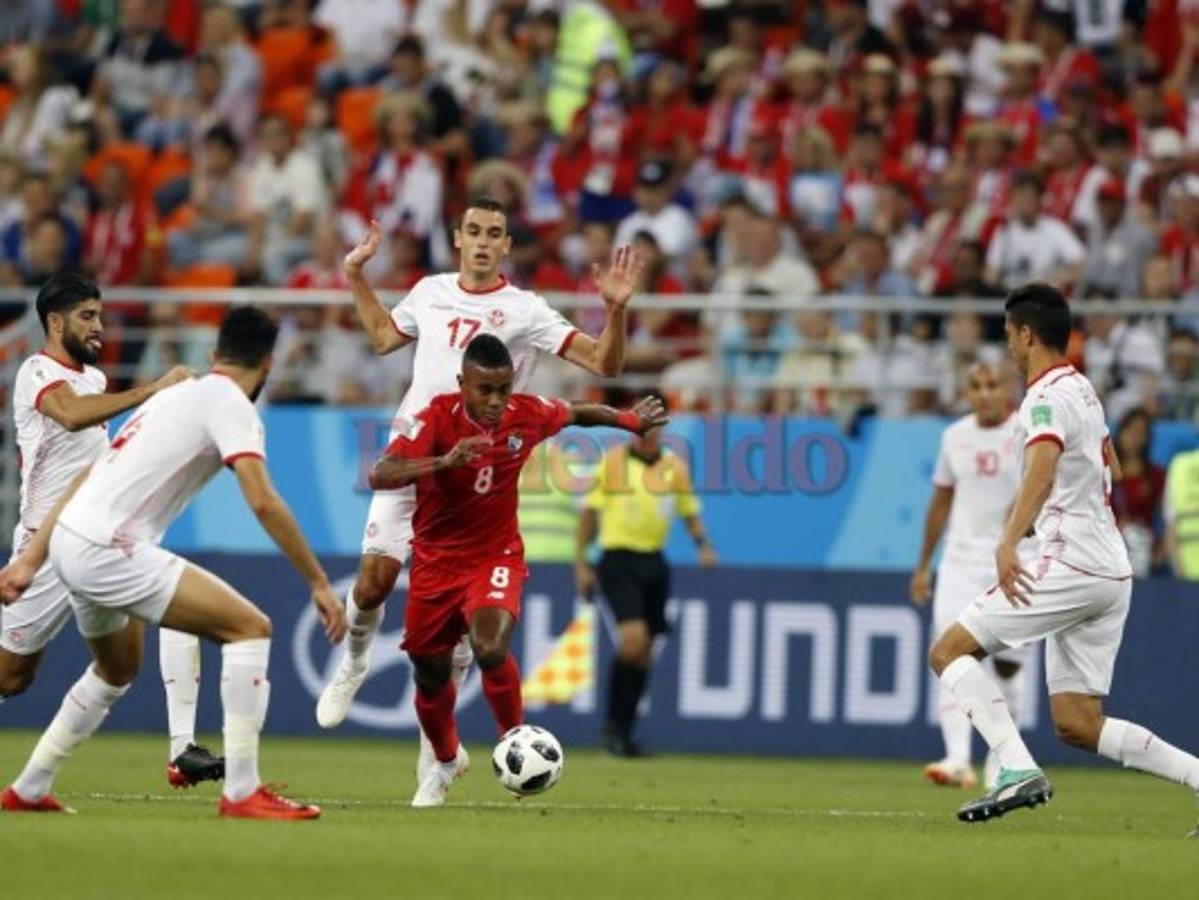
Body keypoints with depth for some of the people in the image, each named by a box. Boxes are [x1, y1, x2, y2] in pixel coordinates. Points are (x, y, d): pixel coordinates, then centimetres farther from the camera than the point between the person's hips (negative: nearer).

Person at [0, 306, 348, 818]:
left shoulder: (175, 395, 22)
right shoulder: (230, 404, -5)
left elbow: (88, 478, 22)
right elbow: (263, 503, -18)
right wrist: (319, 583, -14)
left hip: (69, 543, 9)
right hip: (109, 550, -9)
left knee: (117, 671, 32)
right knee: (250, 628, -9)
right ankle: (242, 792, -13)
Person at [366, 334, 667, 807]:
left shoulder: (527, 415, -12)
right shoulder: (436, 418, -22)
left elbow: (577, 413, 12)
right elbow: (380, 476, -35)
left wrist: (631, 420, 26)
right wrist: (444, 462, -48)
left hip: (496, 557, 0)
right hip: (436, 560, 0)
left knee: (490, 649, -28)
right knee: (430, 674, 12)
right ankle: (446, 761, 42)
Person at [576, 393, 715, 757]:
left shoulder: (675, 467, 8)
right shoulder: (611, 462, -1)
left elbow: (690, 514, 14)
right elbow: (590, 513, 3)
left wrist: (703, 544, -6)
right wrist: (581, 564, -2)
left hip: (654, 564, 4)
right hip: (618, 561, -4)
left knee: (643, 653, 7)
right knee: (633, 641, -20)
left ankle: (623, 732, 17)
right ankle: (613, 724, -6)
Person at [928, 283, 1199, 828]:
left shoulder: (1047, 399, -10)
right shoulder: (1082, 389, 20)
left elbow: (1042, 471, -30)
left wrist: (1008, 543, -44)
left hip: (1070, 569, -9)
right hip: (1111, 573, 9)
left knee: (949, 650, -5)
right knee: (1078, 726, 7)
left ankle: (1019, 770, -20)